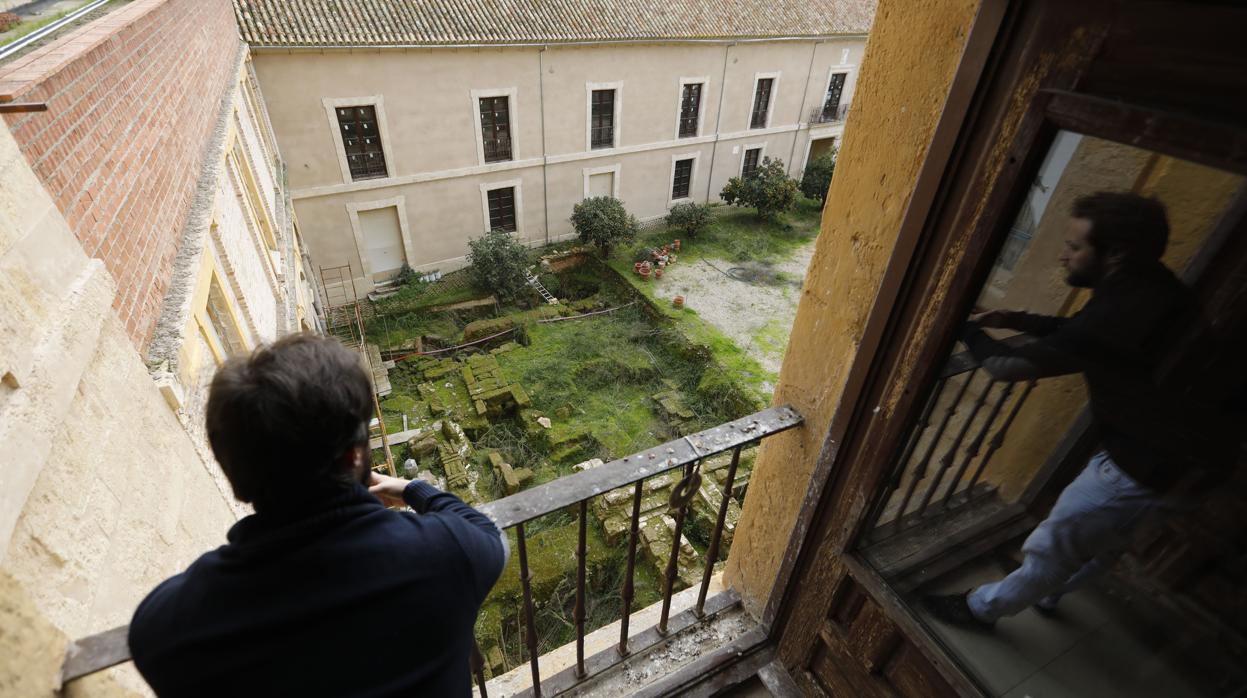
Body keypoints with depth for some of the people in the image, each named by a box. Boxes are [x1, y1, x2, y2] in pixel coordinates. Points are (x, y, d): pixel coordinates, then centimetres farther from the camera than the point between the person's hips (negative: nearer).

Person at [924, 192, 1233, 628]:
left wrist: (969, 330, -9)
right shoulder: (1149, 287, 0)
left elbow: (1007, 366, -26)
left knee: (1053, 545, 7)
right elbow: (1077, 331, 16)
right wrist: (1014, 320, 3)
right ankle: (1046, 593, 50)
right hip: (1187, 449, 10)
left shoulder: (1121, 312, -31)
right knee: (1105, 539, 27)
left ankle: (983, 608, 27)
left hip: (1153, 464, -9)